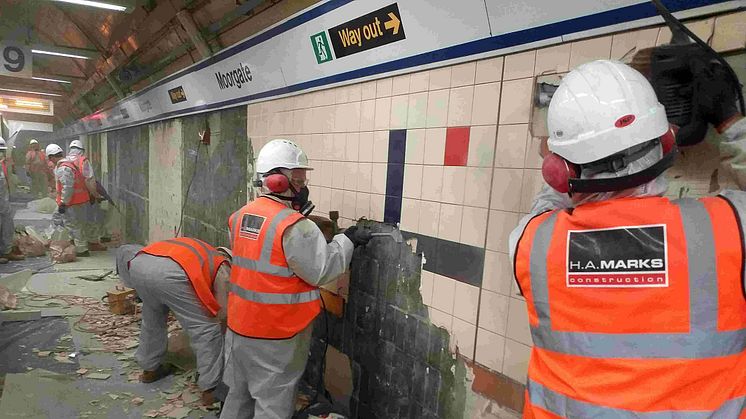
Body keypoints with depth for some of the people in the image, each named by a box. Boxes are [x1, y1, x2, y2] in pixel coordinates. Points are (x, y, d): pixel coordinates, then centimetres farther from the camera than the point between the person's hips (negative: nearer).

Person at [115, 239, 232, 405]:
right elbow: (222, 311, 20)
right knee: (206, 329, 6)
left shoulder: (198, 251, 41)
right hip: (170, 272, -7)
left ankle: (150, 368, 48)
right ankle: (210, 389, 9)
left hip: (138, 264, 7)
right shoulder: (222, 267, 24)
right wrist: (219, 338, 38)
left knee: (152, 318, 32)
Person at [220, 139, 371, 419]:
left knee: (240, 393, 25)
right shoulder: (296, 227, -24)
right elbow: (321, 271, -19)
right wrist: (346, 241, -6)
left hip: (239, 324, 8)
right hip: (276, 333, -7)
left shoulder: (241, 216, 1)